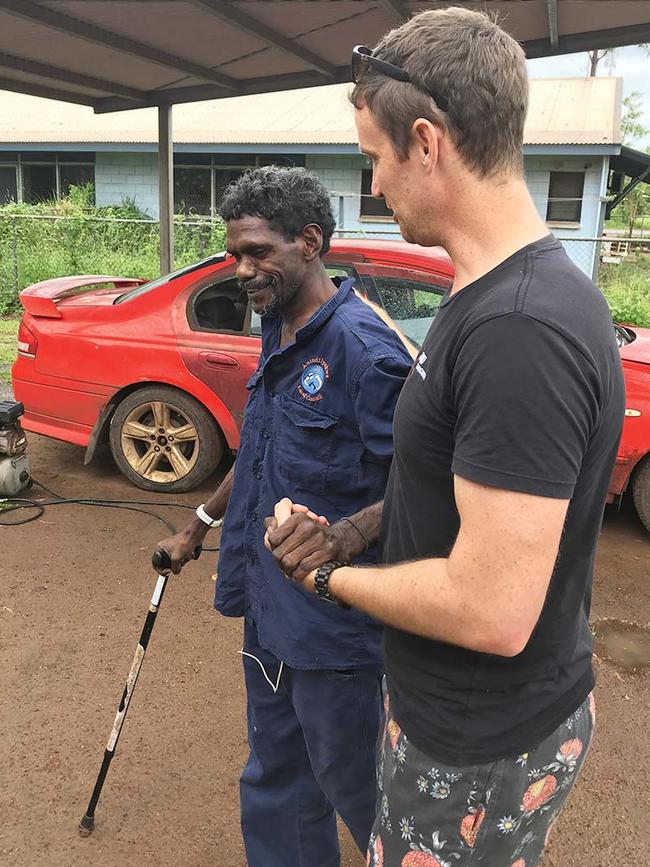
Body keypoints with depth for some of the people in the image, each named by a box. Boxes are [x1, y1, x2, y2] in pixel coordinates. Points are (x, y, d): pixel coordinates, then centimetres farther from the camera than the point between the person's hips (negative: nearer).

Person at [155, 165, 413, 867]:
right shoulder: (279, 334, 7)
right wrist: (199, 525, 24)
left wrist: (342, 540, -38)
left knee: (350, 779, 15)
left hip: (333, 620, -8)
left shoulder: (363, 347, -22)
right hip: (269, 604, 8)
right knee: (276, 779, 24)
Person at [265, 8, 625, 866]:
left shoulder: (522, 329, -31)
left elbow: (491, 611, -31)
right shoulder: (490, 294, 2)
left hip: (484, 747, -8)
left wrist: (332, 577, -15)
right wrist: (340, 531, 0)